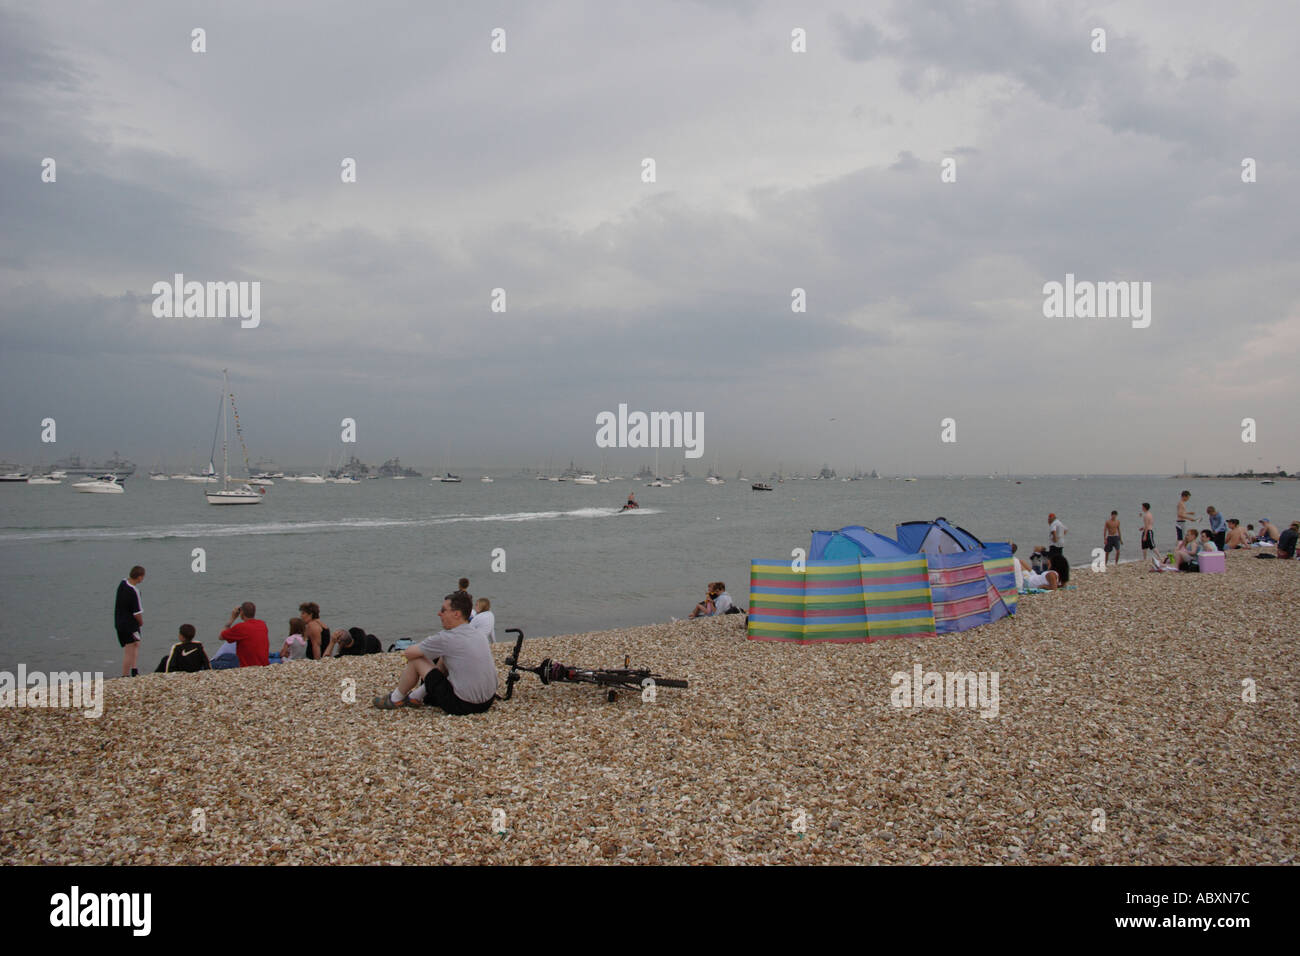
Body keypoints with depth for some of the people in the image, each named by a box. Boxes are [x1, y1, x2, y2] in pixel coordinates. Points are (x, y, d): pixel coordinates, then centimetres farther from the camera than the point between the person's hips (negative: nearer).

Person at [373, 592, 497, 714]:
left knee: (415, 660, 3)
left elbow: (407, 653, -4)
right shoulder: (476, 633, 8)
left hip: (462, 705, -8)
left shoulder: (447, 638, -16)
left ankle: (395, 699, 27)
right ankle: (416, 696, 38)